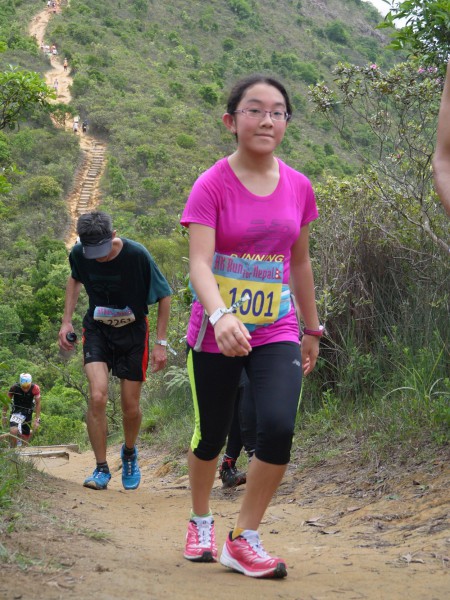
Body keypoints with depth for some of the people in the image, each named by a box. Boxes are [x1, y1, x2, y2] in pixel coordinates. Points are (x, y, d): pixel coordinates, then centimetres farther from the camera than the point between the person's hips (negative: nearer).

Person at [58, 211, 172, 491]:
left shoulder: (137, 255, -23)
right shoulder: (79, 254, -14)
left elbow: (165, 295, -11)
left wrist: (161, 342, -13)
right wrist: (67, 320, 3)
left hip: (132, 332, -1)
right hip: (97, 331, 1)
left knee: (131, 407, 3)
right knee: (98, 396, -19)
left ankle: (129, 453, 36)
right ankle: (101, 469, -4)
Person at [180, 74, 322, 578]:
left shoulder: (298, 187, 3)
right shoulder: (211, 186, -10)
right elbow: (199, 263, -21)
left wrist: (312, 329, 19)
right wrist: (220, 316, -39)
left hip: (277, 332, 2)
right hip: (216, 333, -2)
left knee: (278, 428, -18)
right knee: (210, 436, 10)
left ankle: (244, 540, 0)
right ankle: (201, 522, 39)